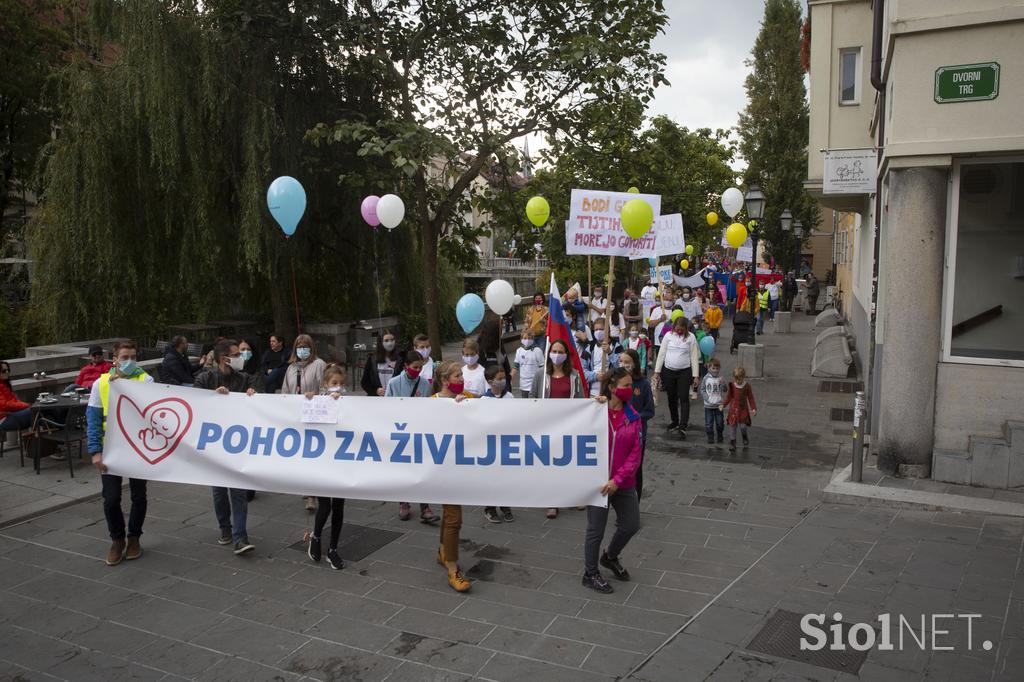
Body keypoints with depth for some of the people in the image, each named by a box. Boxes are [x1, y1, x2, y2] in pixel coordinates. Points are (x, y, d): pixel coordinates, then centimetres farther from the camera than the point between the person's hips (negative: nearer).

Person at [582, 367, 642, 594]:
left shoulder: (633, 416, -1)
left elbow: (635, 453, -5)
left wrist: (618, 479, -15)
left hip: (623, 482, 4)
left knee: (631, 525, 14)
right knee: (596, 529, 7)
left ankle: (610, 557, 42)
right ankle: (590, 574, 27)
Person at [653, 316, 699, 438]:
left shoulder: (691, 337, -2)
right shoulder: (668, 335, 1)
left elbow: (694, 357, -1)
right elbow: (661, 354, 4)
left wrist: (695, 376, -5)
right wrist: (657, 371, 2)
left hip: (684, 372, -2)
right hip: (669, 371, 2)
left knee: (684, 397, -11)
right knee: (671, 398, 12)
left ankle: (683, 426, -14)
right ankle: (674, 422, 28)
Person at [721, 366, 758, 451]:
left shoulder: (747, 386, -5)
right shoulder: (731, 385, -3)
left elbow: (751, 398, 0)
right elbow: (728, 397, 3)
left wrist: (754, 408, -6)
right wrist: (723, 405, -10)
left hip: (743, 409, -1)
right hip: (733, 409, 1)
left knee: (743, 426, -7)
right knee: (732, 426, 2)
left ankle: (745, 439, 24)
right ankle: (732, 443, 12)